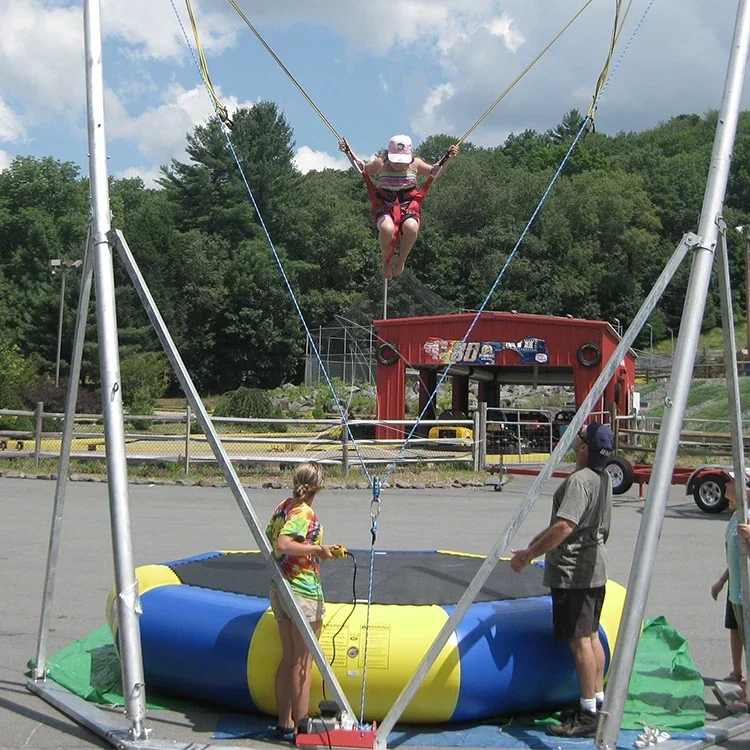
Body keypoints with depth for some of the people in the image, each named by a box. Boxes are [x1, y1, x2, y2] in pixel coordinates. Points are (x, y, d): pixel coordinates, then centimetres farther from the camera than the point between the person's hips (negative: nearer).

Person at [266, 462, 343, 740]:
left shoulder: (283, 507, 7)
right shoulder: (305, 513, -17)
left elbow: (269, 540, 14)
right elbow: (283, 544, -30)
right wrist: (317, 549, -22)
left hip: (279, 589, 8)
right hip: (304, 594, -8)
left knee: (288, 658, 16)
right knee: (303, 664, 1)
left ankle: (284, 722, 22)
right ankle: (300, 727, 7)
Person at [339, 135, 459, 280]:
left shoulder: (415, 164, 3)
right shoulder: (380, 164, 0)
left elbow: (435, 172, 20)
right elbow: (362, 169, 18)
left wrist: (447, 158, 9)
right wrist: (348, 153, 8)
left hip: (409, 207, 1)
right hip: (385, 208, -1)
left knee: (411, 228, -38)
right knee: (387, 229, -39)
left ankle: (401, 261, -10)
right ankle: (386, 261, -9)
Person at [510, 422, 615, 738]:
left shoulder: (579, 481, -21)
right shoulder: (602, 477, 11)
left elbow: (564, 527, -30)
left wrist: (529, 554, -23)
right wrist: (537, 543, 24)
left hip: (573, 572, -10)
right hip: (594, 567, 10)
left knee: (579, 640, -5)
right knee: (591, 636, 15)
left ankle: (587, 715, -1)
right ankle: (598, 702, 23)